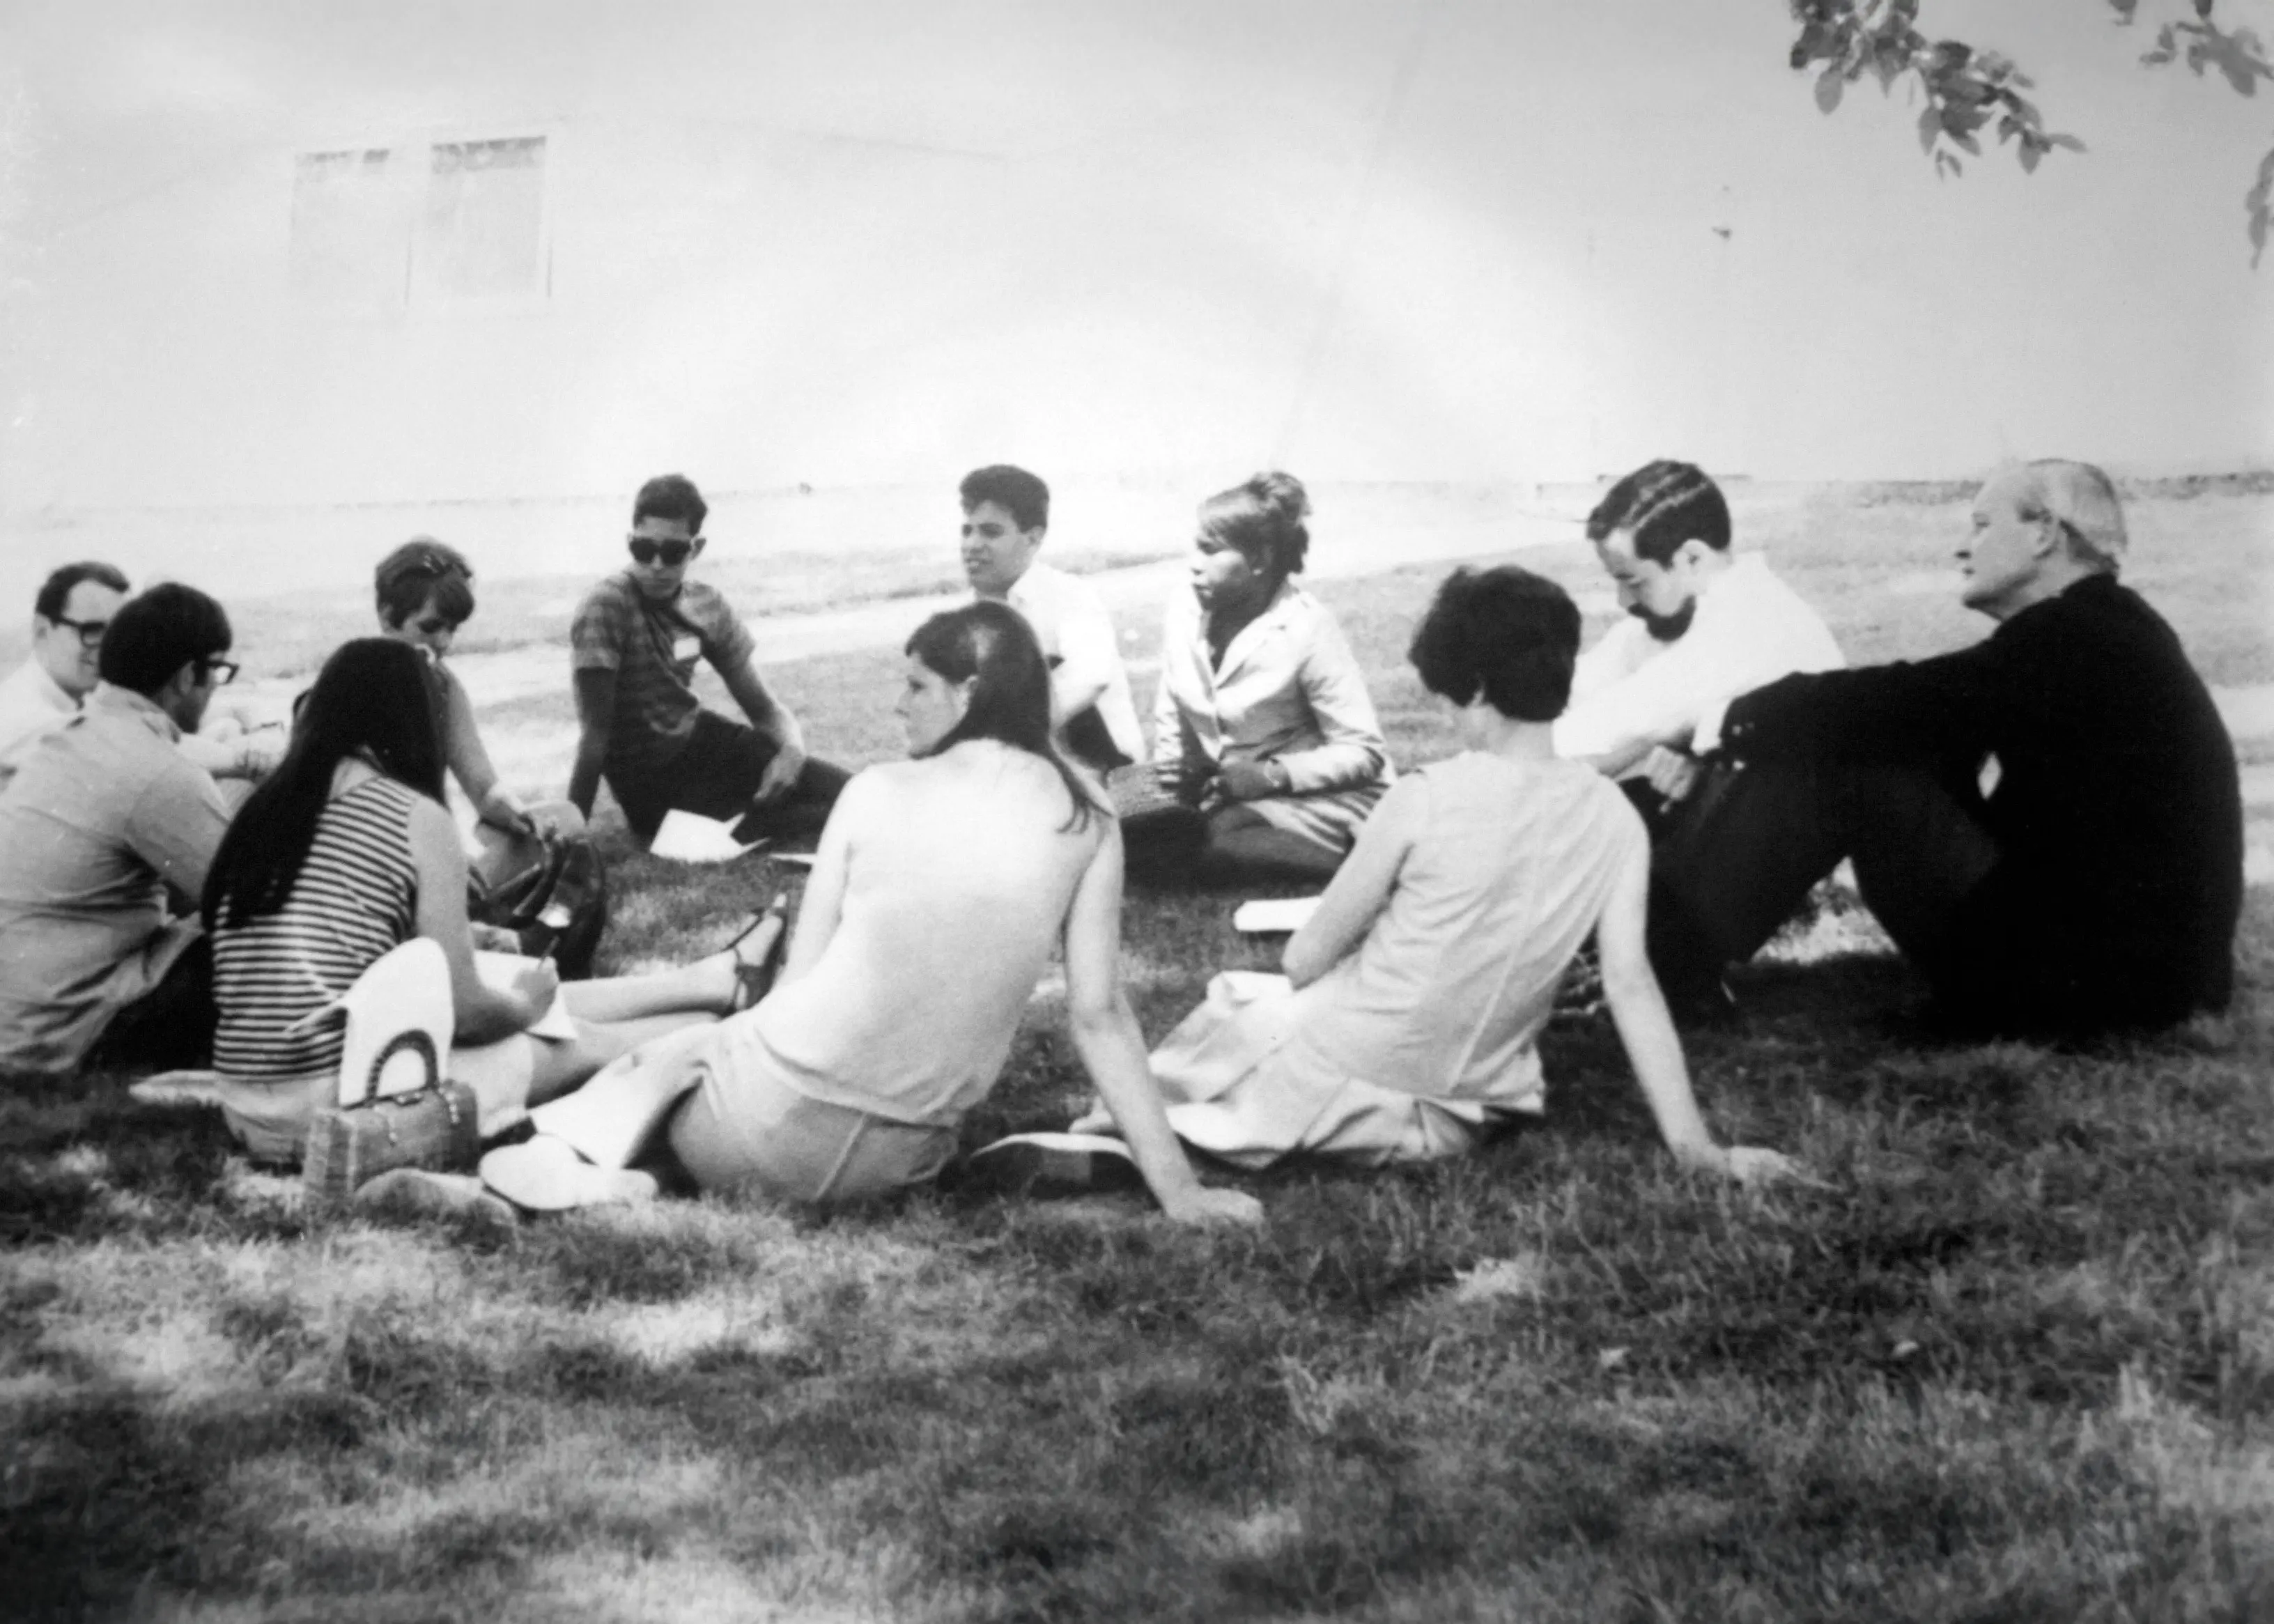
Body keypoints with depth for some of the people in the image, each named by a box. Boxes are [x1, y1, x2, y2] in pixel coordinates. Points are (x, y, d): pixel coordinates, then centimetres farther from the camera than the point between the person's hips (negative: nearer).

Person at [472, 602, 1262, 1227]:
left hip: (779, 1127, -3)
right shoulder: (1086, 819, -2)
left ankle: (578, 1154, 8)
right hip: (903, 1158, 3)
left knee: (665, 1055, 28)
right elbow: (1099, 1015, -4)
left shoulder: (878, 792, -5)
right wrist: (1177, 1186, -1)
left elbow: (801, 979, -2)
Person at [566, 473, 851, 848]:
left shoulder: (706, 606, -2)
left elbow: (764, 707, 2)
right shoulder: (606, 608, -21)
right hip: (650, 779, -6)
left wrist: (793, 749, -19)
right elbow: (596, 730, -25)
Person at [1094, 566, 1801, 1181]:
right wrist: (1695, 1146, -4)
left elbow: (1305, 959, -10)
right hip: (1462, 1120, 5)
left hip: (1343, 1093, -4)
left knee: (1232, 1001, 27)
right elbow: (1631, 986, -9)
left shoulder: (1425, 799, -19)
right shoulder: (1613, 818, -9)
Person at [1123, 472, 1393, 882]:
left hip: (1319, 799, -6)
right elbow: (1170, 719, 14)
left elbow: (1363, 751, -14)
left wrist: (1272, 774, -24)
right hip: (1222, 796, 6)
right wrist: (1171, 765, -6)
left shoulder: (1307, 627, -16)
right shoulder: (1182, 613, -1)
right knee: (1123, 831, -19)